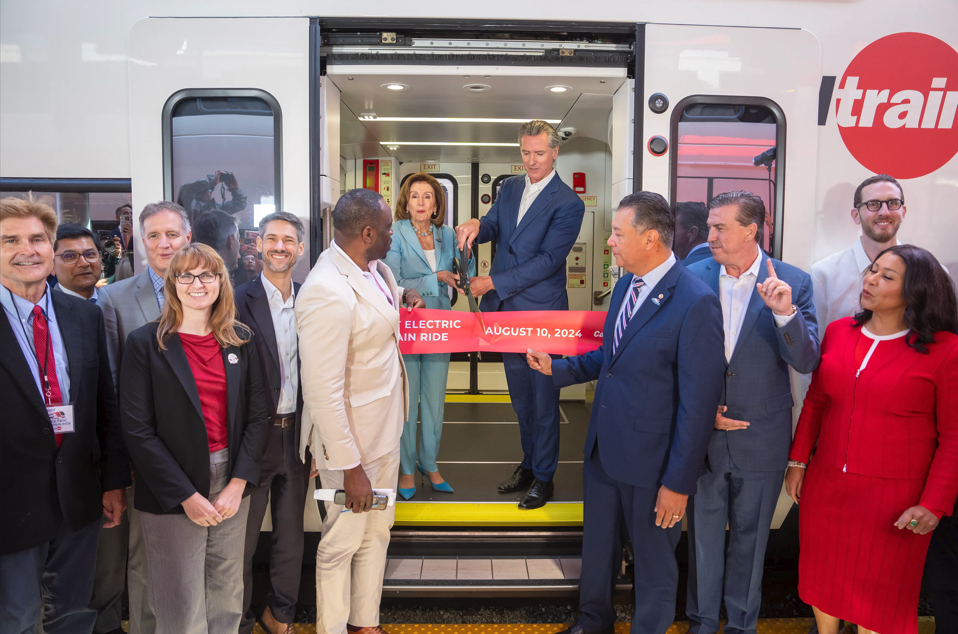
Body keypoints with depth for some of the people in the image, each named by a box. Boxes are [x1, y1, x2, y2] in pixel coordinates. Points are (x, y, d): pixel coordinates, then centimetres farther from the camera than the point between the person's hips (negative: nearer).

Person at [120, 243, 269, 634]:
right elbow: (137, 429, -8)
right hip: (173, 494, -3)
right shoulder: (145, 343, -5)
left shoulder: (240, 341, 5)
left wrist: (239, 483, -6)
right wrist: (186, 495, -11)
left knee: (227, 596, 13)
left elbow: (257, 415, 4)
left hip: (232, 487, 3)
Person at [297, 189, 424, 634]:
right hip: (351, 438, -9)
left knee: (377, 531, 21)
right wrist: (349, 467, -23)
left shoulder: (371, 268, 1)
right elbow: (322, 392, -27)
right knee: (343, 540, 10)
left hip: (385, 430, 9)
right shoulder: (327, 293, -28)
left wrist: (402, 294, 9)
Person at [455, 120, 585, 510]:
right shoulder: (511, 187, 10)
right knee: (520, 396, 18)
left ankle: (544, 477, 21)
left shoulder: (568, 203, -12)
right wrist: (476, 225, -16)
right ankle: (528, 463, 35)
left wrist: (494, 283, -19)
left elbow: (549, 259, -17)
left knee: (543, 397, 6)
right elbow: (494, 226, 10)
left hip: (541, 312, -6)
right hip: (506, 310, 6)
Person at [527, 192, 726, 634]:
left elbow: (699, 401, -21)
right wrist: (557, 367, 6)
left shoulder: (696, 303, -22)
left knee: (653, 560, 16)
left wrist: (679, 481, -18)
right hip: (604, 447, 8)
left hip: (650, 461, -8)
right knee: (597, 545, 26)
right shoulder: (624, 286, 4)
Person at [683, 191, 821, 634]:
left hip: (761, 440, -1)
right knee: (703, 534, 16)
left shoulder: (793, 282, -9)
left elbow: (806, 362, -13)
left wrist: (785, 313, -29)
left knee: (750, 537, 17)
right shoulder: (693, 278, -5)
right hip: (702, 434, 1)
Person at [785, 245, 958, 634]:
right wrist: (797, 460, 9)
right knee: (823, 577, 17)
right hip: (825, 486, 4)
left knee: (878, 593, 11)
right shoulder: (838, 332, 3)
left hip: (894, 498, -4)